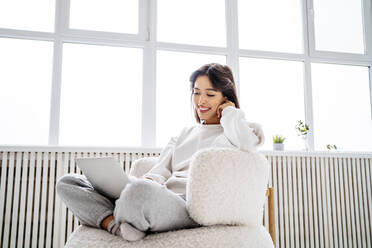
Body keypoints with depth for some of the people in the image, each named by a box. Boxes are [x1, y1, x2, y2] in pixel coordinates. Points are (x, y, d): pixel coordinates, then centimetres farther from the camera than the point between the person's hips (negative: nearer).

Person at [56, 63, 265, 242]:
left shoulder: (231, 132, 13)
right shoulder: (184, 133, 30)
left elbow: (247, 145, -14)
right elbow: (161, 170, 17)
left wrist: (229, 112, 5)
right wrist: (150, 179, -8)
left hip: (191, 207, -6)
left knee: (140, 190, -42)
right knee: (67, 183, -2)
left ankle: (112, 222, -10)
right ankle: (119, 227, -23)